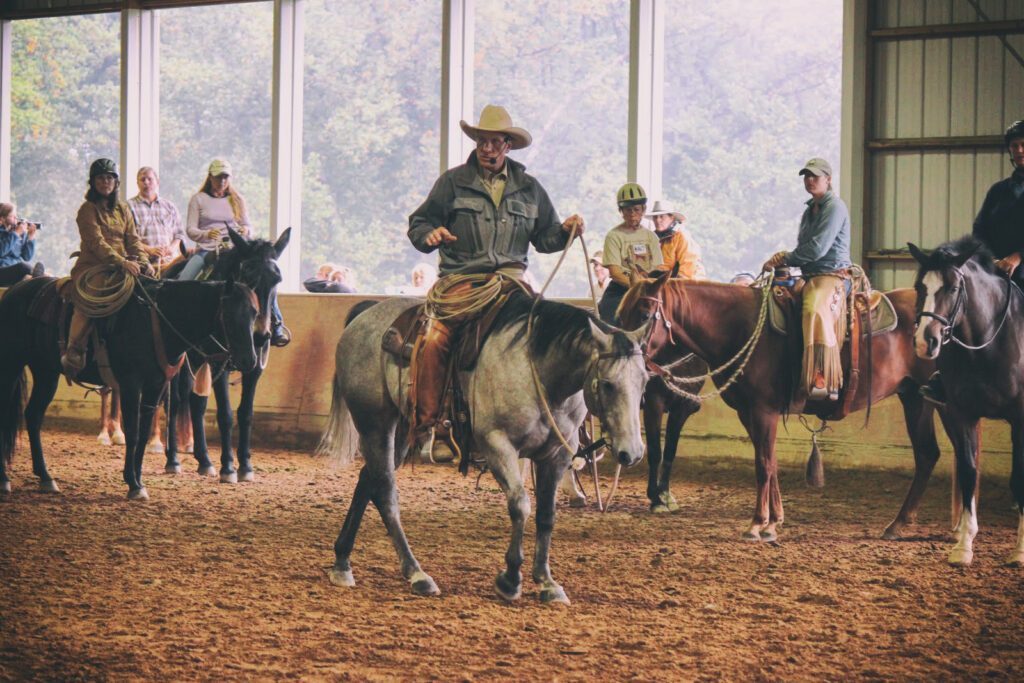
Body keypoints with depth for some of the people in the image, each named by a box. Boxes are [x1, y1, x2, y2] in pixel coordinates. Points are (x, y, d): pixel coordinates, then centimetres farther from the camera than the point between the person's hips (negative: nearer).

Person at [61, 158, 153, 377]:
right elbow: (97, 242, -14)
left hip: (122, 266, 6)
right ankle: (74, 351, -29)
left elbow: (133, 239, 11)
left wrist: (143, 261, -10)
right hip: (92, 266, -6)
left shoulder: (123, 209, 18)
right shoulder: (88, 209, -1)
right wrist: (122, 262, -26)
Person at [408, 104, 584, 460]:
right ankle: (427, 425, -15)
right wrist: (430, 235, -13)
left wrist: (565, 231, 0)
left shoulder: (529, 188, 16)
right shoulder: (453, 182, 9)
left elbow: (544, 238, 21)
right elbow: (419, 223, 9)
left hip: (510, 280, 2)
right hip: (461, 280, -2)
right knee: (435, 341, -25)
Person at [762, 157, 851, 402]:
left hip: (833, 276, -10)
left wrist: (784, 259, -8)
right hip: (811, 278, 10)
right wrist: (784, 257, 3)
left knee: (815, 310, -38)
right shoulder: (810, 210, 22)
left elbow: (817, 249, -16)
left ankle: (826, 382, -47)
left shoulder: (835, 207, -7)